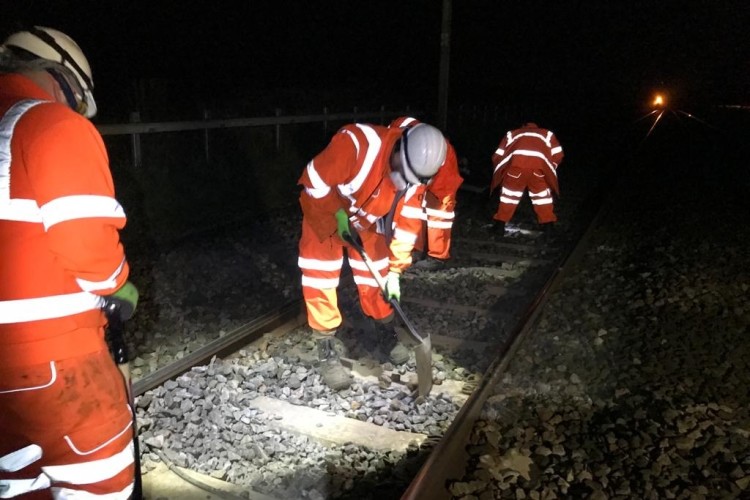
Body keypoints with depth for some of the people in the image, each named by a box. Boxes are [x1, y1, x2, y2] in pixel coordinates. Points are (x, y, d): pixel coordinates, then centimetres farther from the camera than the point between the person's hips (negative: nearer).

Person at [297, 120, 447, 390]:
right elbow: (314, 182, -28)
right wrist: (339, 217, -21)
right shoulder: (356, 143, -37)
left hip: (364, 223, 4)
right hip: (323, 210, -4)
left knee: (376, 276, 6)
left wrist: (394, 273, -10)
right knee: (321, 280, -6)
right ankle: (327, 350, 7)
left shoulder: (415, 176, -17)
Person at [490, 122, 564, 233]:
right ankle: (548, 224, 26)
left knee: (509, 192, 18)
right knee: (542, 193, 20)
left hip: (516, 163, 0)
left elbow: (497, 156, 26)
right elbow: (557, 155, 21)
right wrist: (549, 170, 34)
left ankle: (501, 223, 21)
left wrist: (501, 171, 40)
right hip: (539, 164, 0)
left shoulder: (512, 134, 35)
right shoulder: (547, 134, 35)